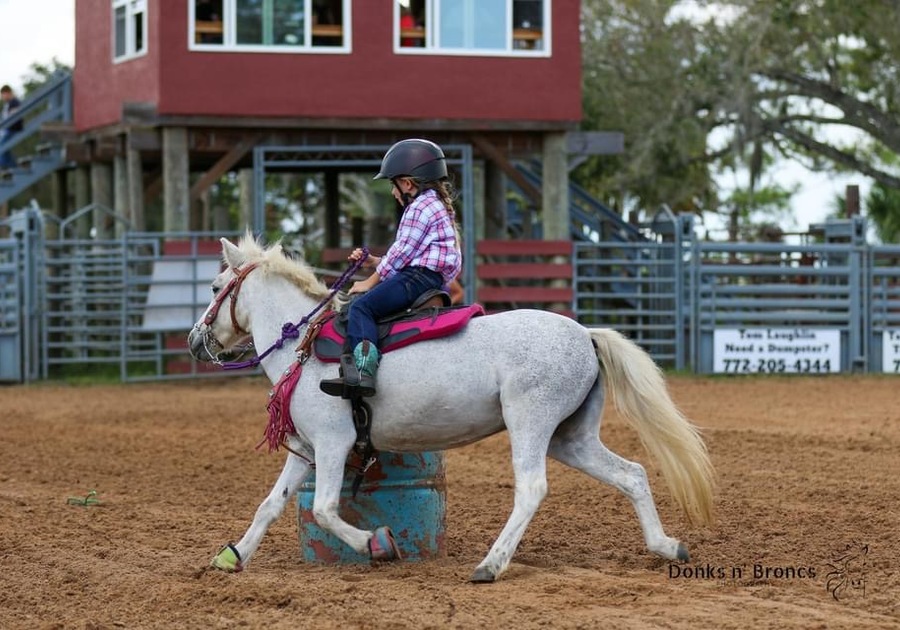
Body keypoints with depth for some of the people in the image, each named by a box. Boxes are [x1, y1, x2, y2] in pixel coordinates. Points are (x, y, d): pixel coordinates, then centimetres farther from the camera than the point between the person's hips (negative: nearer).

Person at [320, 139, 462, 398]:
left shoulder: (419, 207, -6)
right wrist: (373, 261, 23)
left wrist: (371, 281, -2)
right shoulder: (438, 207, 28)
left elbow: (401, 253, -11)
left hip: (419, 278, -12)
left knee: (361, 306, -20)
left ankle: (364, 369, -39)